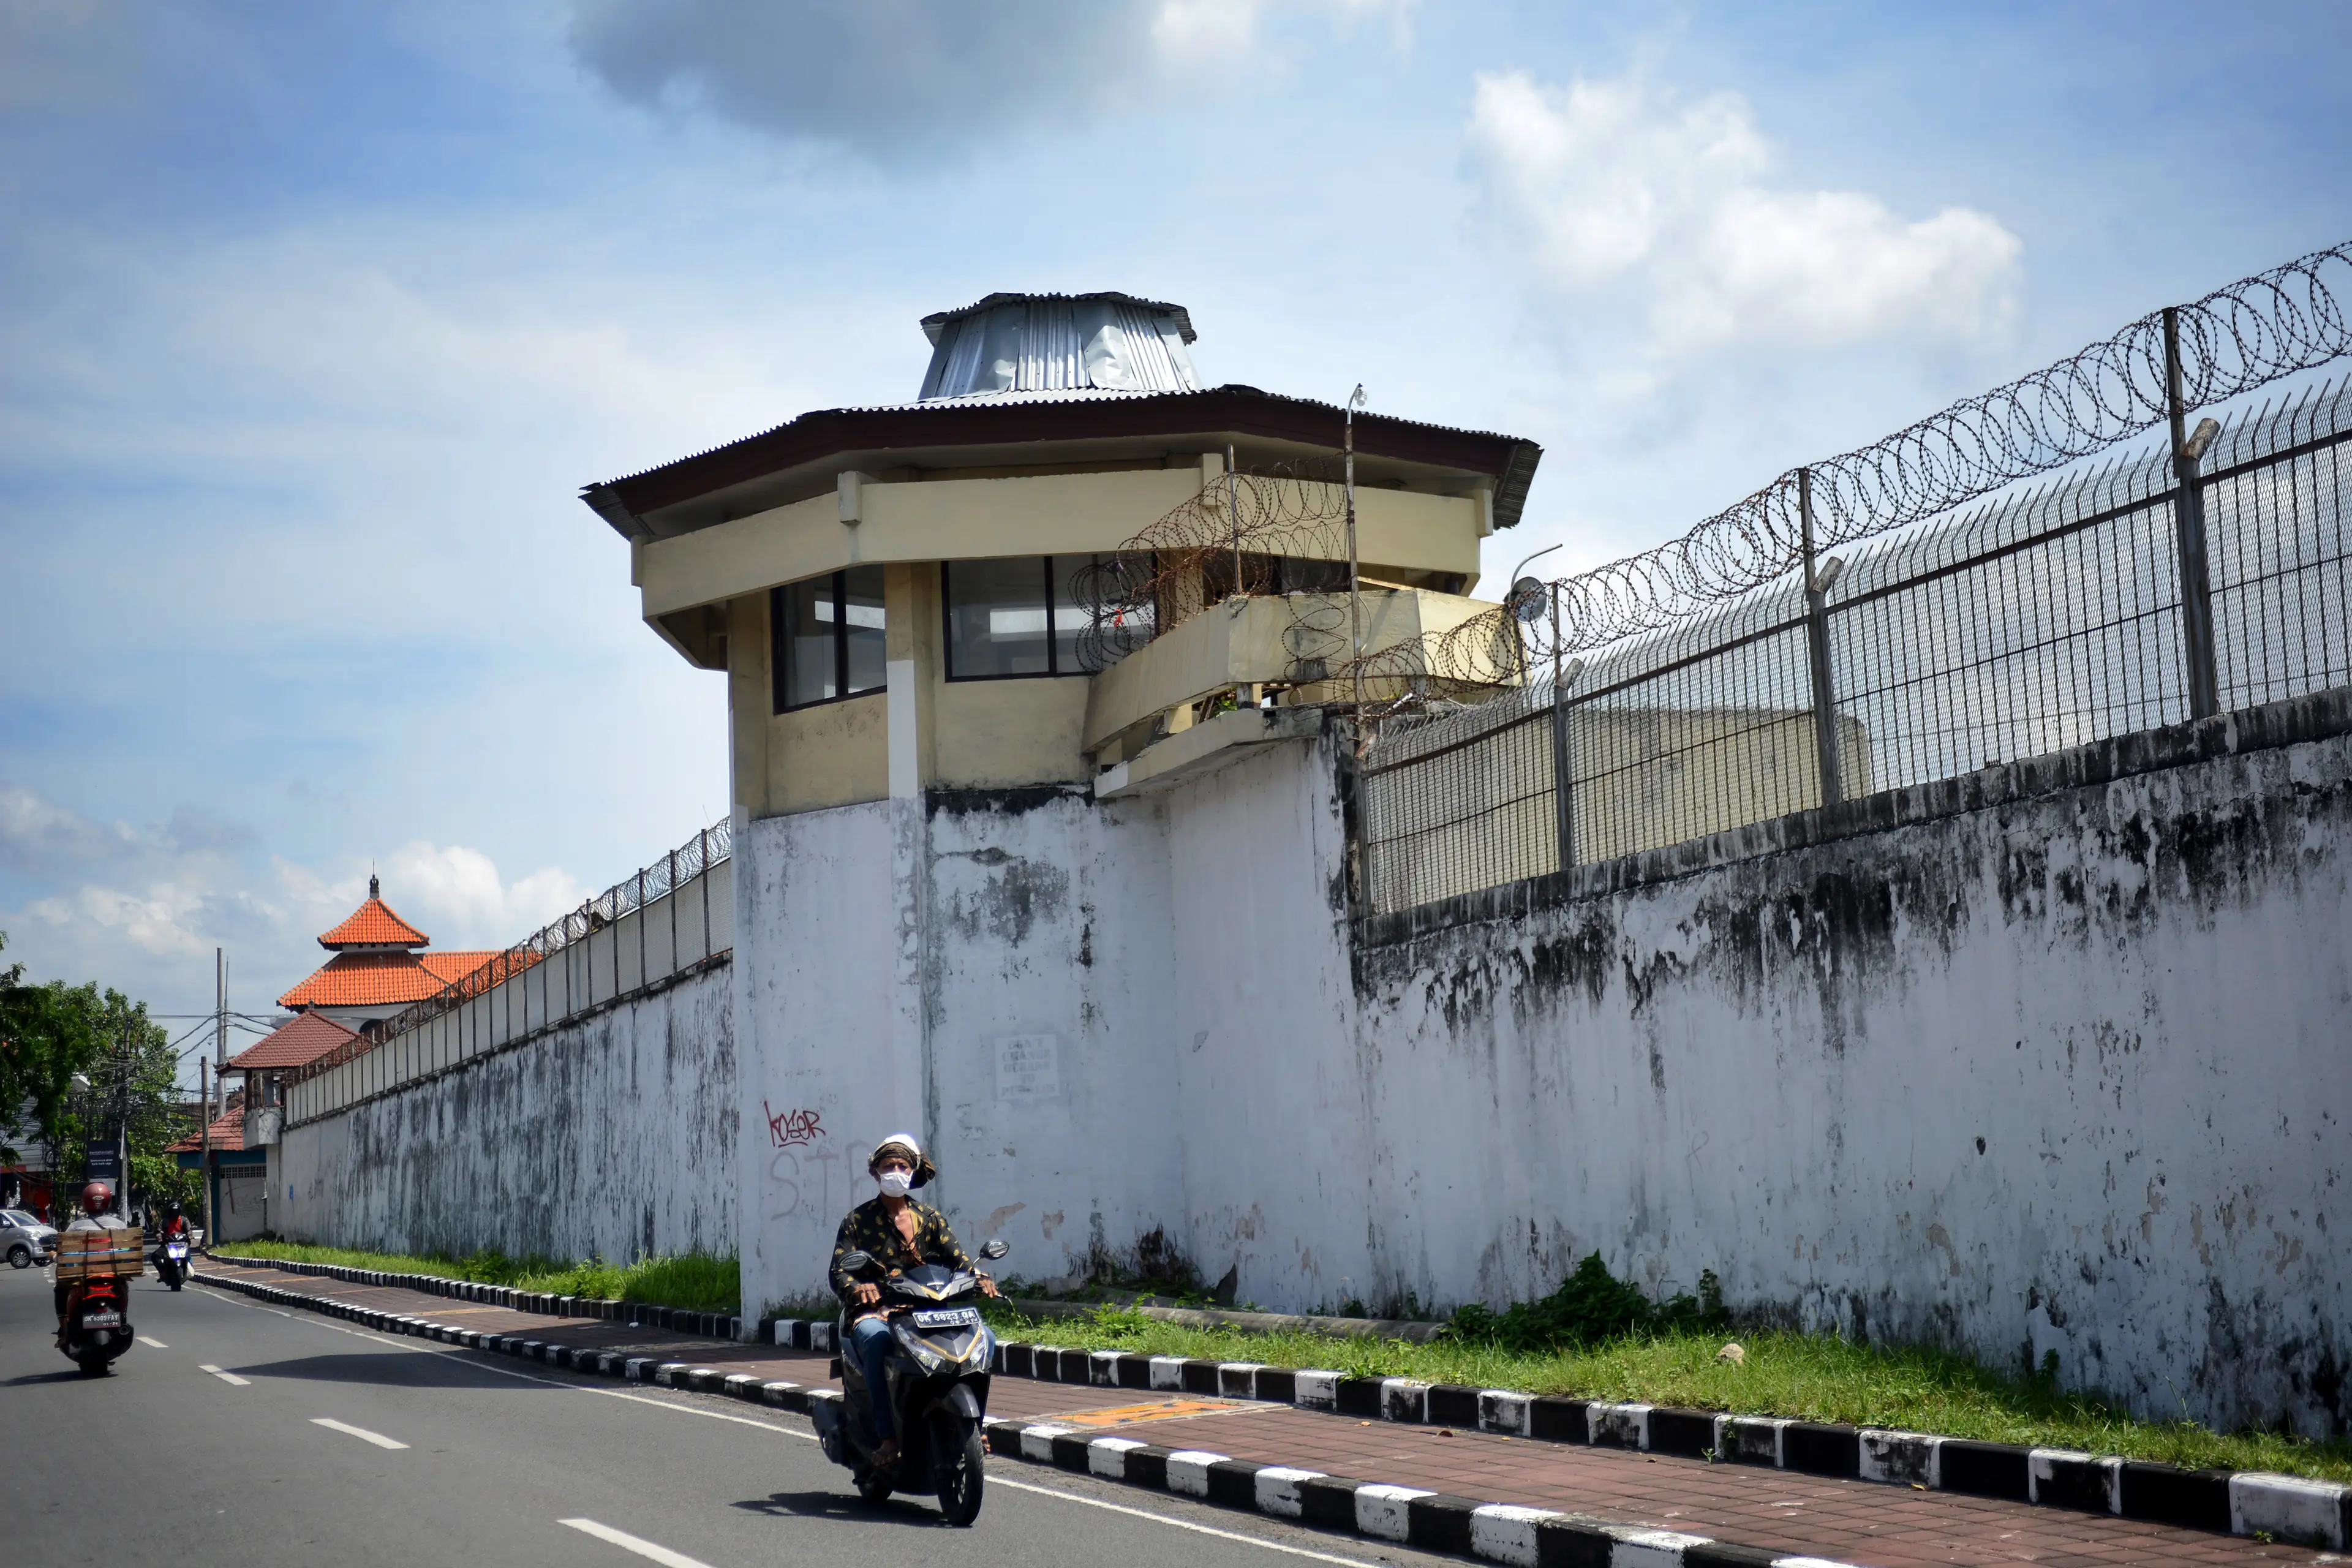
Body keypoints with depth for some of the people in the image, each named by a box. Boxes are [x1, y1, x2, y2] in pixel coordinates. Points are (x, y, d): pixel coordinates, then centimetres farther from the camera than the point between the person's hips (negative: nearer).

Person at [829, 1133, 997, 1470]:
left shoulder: (930, 1218, 15)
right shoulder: (857, 1220, 6)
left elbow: (956, 1257, 5)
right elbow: (838, 1271, -4)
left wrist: (980, 1278, -17)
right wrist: (858, 1287, -27)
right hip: (872, 1312, -3)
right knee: (877, 1341, -39)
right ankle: (887, 1438, -41)